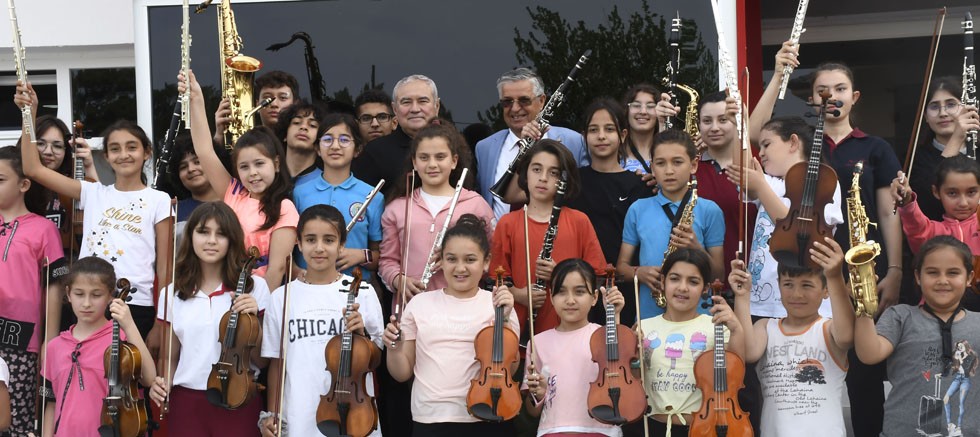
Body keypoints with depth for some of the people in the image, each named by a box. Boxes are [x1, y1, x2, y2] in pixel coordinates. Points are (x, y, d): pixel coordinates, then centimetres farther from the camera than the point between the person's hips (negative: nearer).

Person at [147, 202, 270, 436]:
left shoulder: (254, 287, -1)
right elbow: (171, 358, 13)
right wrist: (162, 383, -6)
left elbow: (263, 360, 1)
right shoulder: (172, 294, 4)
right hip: (186, 403, 2)